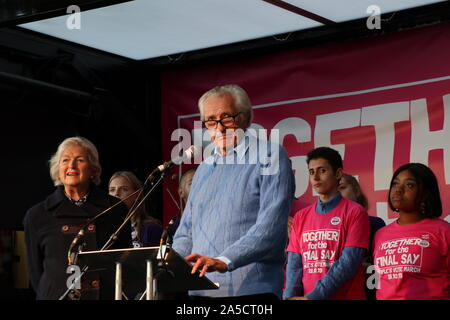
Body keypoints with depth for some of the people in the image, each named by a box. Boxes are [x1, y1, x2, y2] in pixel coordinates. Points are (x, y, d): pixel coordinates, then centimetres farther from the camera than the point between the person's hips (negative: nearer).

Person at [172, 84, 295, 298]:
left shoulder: (270, 157, -2)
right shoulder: (204, 169, 19)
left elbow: (271, 226, -15)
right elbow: (186, 233, 20)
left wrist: (224, 261, -27)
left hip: (250, 289, -6)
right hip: (200, 291, 6)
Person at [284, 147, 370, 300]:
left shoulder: (355, 213, -2)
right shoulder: (301, 217, 14)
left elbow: (348, 264, -11)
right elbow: (294, 264, 8)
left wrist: (312, 297, -15)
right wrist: (290, 296, -10)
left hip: (344, 296, -4)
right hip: (304, 296, 4)